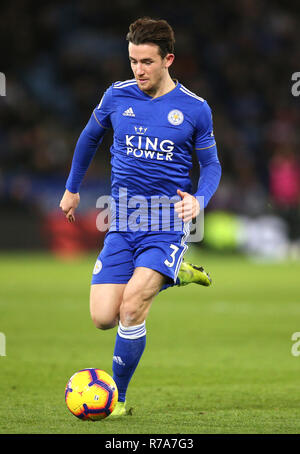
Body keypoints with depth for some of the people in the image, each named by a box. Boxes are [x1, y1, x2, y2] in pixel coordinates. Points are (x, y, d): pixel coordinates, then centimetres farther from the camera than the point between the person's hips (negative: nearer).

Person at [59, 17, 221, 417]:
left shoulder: (195, 109, -4)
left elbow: (212, 164, 7)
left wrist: (198, 199, -13)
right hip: (122, 224, 3)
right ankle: (171, 276, 24)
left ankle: (117, 397, -7)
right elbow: (89, 138, 20)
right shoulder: (117, 96, 2)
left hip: (167, 224, -3)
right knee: (103, 318, -6)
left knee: (132, 303, -23)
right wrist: (72, 189, 26)